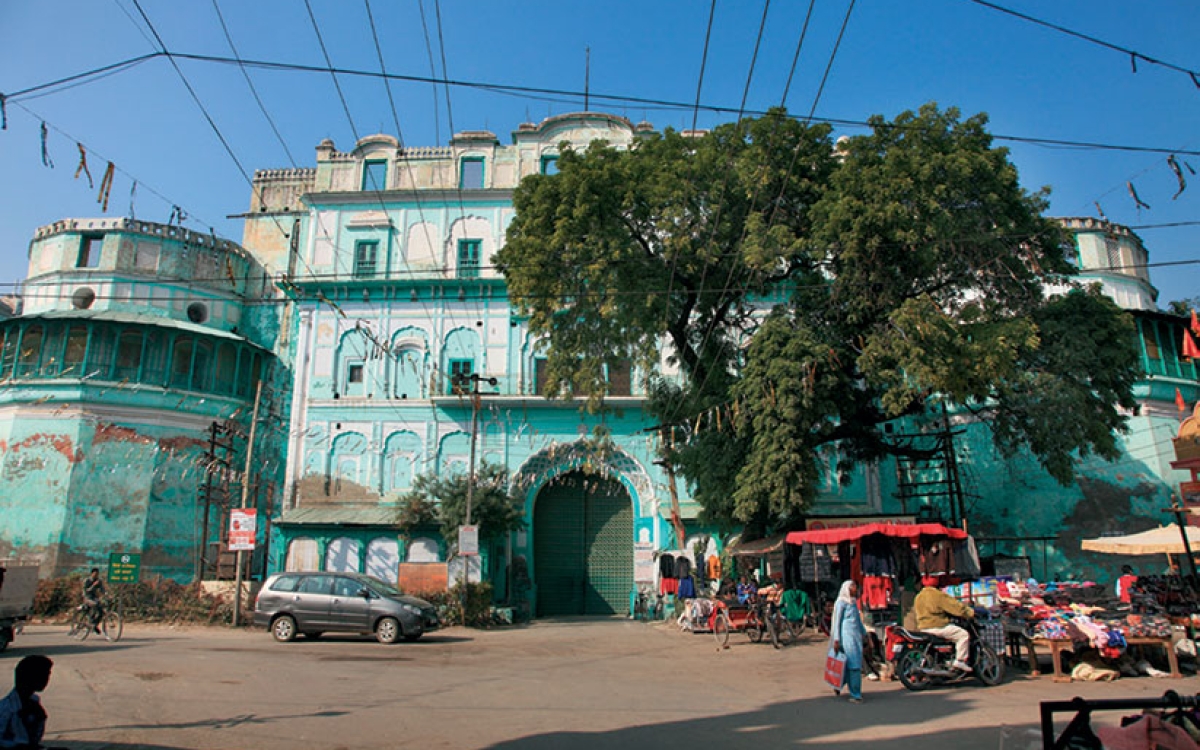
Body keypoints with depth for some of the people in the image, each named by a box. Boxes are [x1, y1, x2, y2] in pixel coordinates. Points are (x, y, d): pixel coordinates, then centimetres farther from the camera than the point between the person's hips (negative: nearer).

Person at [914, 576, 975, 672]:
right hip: (937, 627, -8)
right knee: (963, 634, -3)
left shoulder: (918, 597, 14)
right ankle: (960, 661, -10)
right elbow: (954, 605, -11)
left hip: (922, 628, 9)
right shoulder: (938, 595, -9)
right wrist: (971, 612, -2)